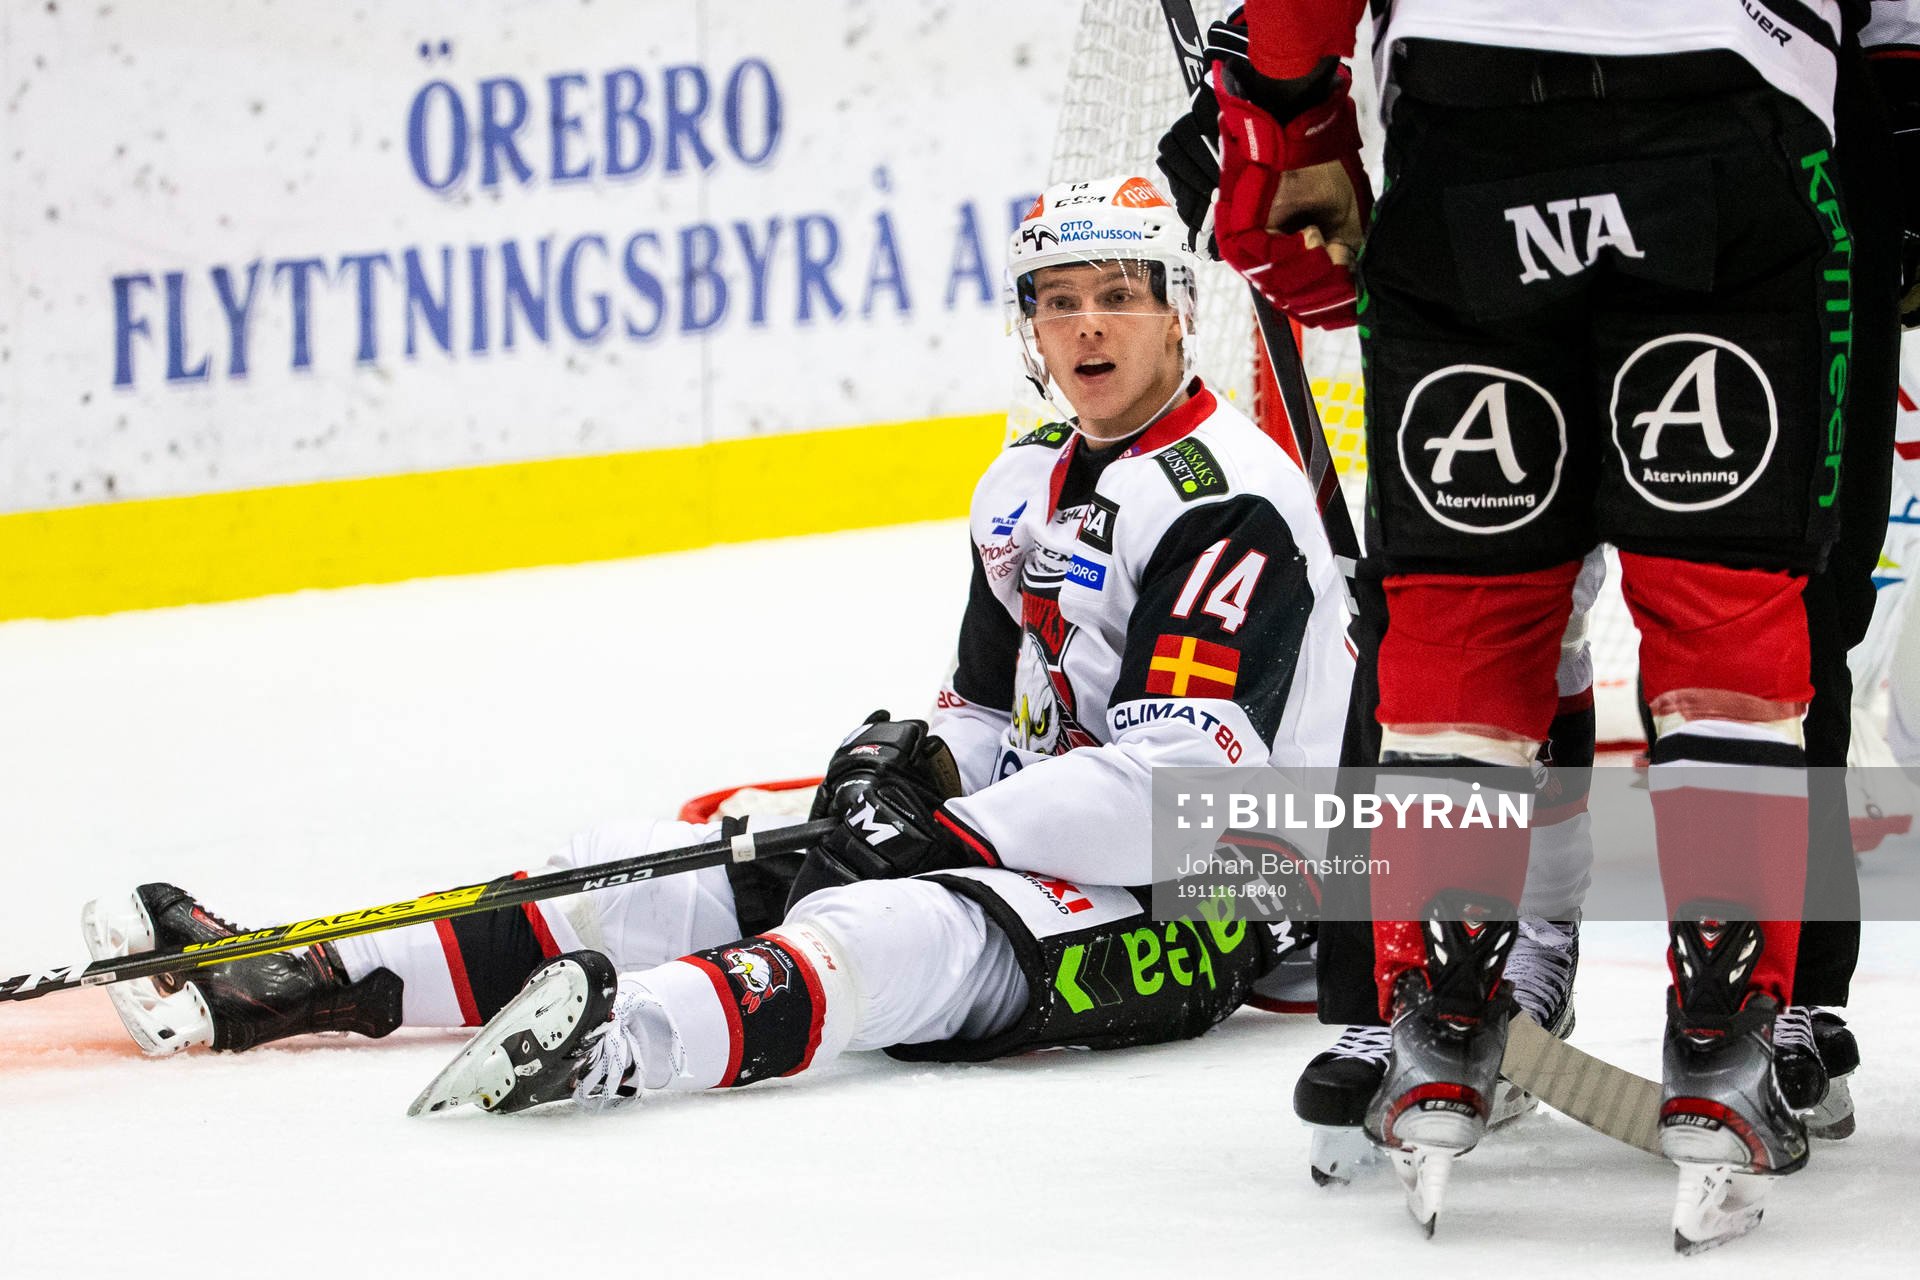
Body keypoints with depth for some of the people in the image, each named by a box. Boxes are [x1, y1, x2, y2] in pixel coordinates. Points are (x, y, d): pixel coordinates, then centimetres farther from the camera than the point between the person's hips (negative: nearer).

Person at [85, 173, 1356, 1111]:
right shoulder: (1025, 490, 17)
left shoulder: (1227, 497, -14)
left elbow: (1183, 773, -23)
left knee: (907, 926, -39)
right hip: (1039, 839, 10)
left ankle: (625, 1036, -70)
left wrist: (950, 831, -22)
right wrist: (918, 762, -2)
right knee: (670, 868, -1)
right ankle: (299, 981, -8)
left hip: (1202, 893, -10)